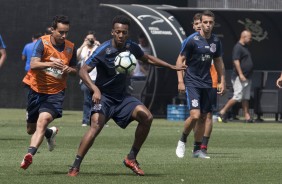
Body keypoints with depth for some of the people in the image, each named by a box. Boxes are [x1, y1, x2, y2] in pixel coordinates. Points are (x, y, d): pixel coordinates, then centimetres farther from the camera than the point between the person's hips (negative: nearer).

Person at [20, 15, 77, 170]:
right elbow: (33, 65, -24)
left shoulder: (71, 48, 0)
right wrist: (50, 64, -42)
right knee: (31, 129, 14)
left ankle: (29, 154, -37)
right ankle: (50, 133, 47)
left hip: (55, 92, -1)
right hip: (37, 89, 1)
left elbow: (75, 69, 15)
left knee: (43, 120, -28)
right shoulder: (42, 43, -11)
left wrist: (69, 70, -10)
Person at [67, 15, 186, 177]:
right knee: (96, 125, -29)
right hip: (103, 96, -6)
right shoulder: (104, 50, -19)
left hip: (122, 96, 6)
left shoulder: (131, 47, -2)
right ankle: (75, 167, -24)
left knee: (147, 117, -11)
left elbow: (147, 58, 19)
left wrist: (171, 66, 19)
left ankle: (131, 158, 4)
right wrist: (95, 89, -39)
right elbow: (83, 71, -24)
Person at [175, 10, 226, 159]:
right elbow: (180, 60, -5)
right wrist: (180, 81, -12)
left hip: (207, 84, 5)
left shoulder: (216, 42, 6)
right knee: (195, 115, -18)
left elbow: (218, 62, 20)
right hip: (192, 82, -5)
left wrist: (222, 81, 16)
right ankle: (182, 141, 7)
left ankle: (198, 150, 13)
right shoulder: (191, 40, -10)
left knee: (204, 117, 3)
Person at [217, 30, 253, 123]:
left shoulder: (245, 47, 18)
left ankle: (247, 116, 7)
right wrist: (240, 74, -27)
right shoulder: (238, 47, -12)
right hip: (239, 77, -10)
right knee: (237, 97, -12)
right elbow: (236, 61, -20)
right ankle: (222, 112, -4)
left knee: (246, 98, 7)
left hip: (247, 77, 10)